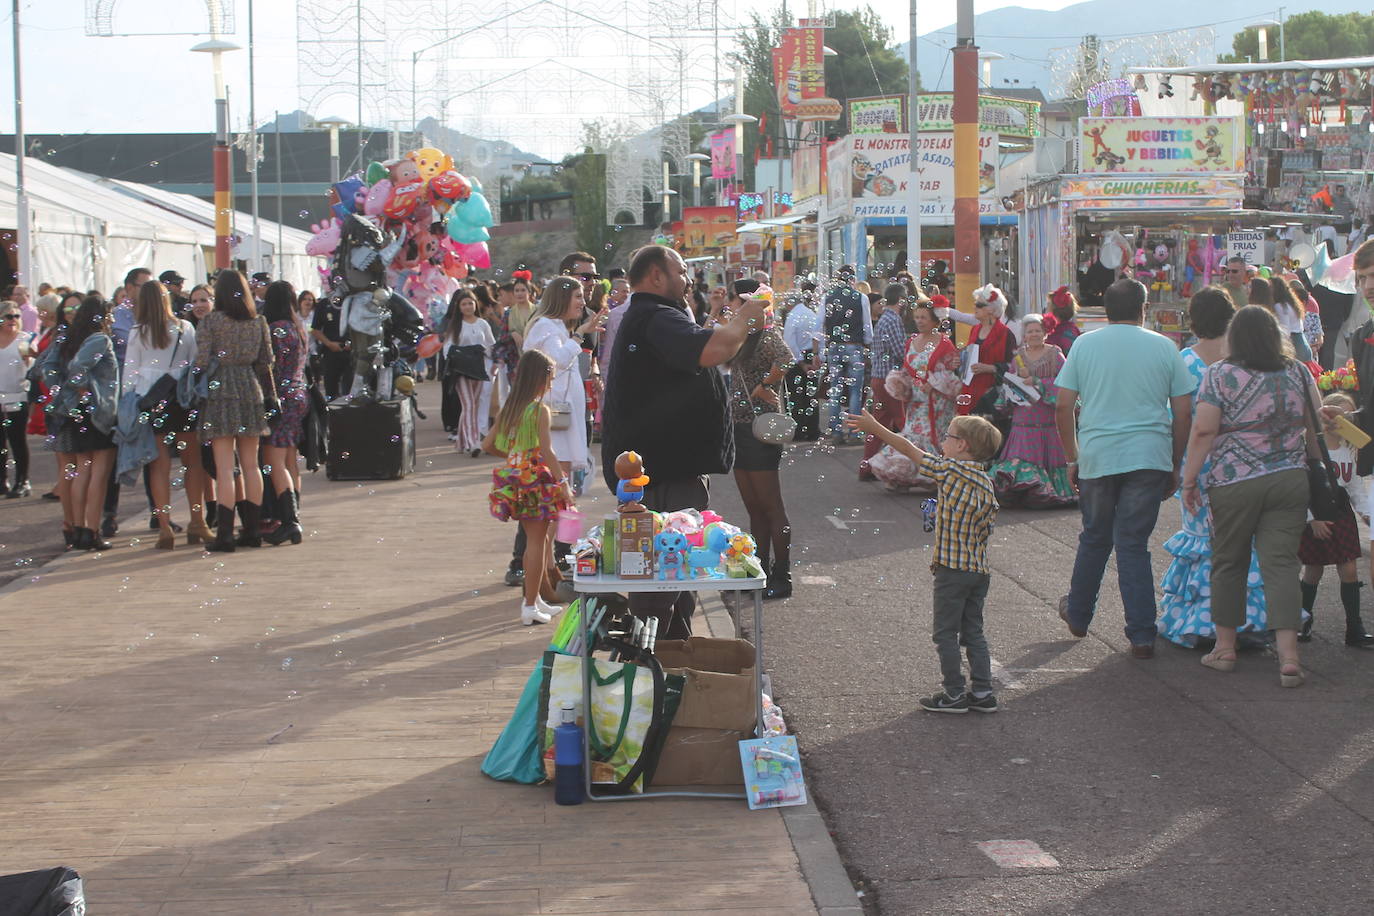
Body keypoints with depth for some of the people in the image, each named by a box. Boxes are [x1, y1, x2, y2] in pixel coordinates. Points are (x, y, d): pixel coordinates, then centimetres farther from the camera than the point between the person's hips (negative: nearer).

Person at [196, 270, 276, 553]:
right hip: (250, 390, 4)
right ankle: (252, 530, 11)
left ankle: (225, 533, -8)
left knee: (224, 467, -6)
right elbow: (265, 363, 8)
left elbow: (202, 361, -9)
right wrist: (270, 398, 15)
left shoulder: (210, 321, -5)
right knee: (251, 465, 9)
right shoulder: (258, 322, 7)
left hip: (221, 392, -4)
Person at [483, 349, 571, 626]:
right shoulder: (541, 410, -13)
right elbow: (547, 452, -20)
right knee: (537, 543, 1)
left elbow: (487, 445, 11)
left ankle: (534, 599, 27)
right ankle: (530, 607, 4)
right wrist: (563, 485, -15)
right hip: (537, 480, -7)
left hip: (515, 478, 7)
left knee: (535, 540, 19)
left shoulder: (508, 409, 8)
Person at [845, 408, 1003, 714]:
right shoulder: (986, 482, 6)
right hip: (980, 568, 7)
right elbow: (986, 528, 8)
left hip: (952, 569, -7)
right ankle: (982, 692, 14)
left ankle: (954, 694, 7)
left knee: (945, 632, 3)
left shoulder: (949, 470, -13)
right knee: (973, 631, 14)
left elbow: (910, 450, -6)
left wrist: (875, 427, 1)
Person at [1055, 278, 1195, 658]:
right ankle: (1142, 635, 1)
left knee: (1094, 537, 18)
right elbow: (1183, 413, 3)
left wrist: (1072, 459, 12)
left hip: (1097, 456, 1)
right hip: (1149, 458, -1)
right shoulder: (1164, 348, 4)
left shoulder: (1085, 345, 4)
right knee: (1133, 542, 3)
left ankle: (1078, 615, 33)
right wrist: (1174, 466, 12)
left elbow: (1063, 408, 2)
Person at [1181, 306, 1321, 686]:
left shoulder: (1219, 375, -6)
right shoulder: (1298, 373, 5)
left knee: (1228, 563, 12)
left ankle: (1225, 647, 21)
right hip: (1290, 482, 3)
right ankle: (1288, 657, -9)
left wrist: (1189, 480, -4)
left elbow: (1203, 431, -11)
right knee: (1281, 563, 0)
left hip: (1234, 484, -2)